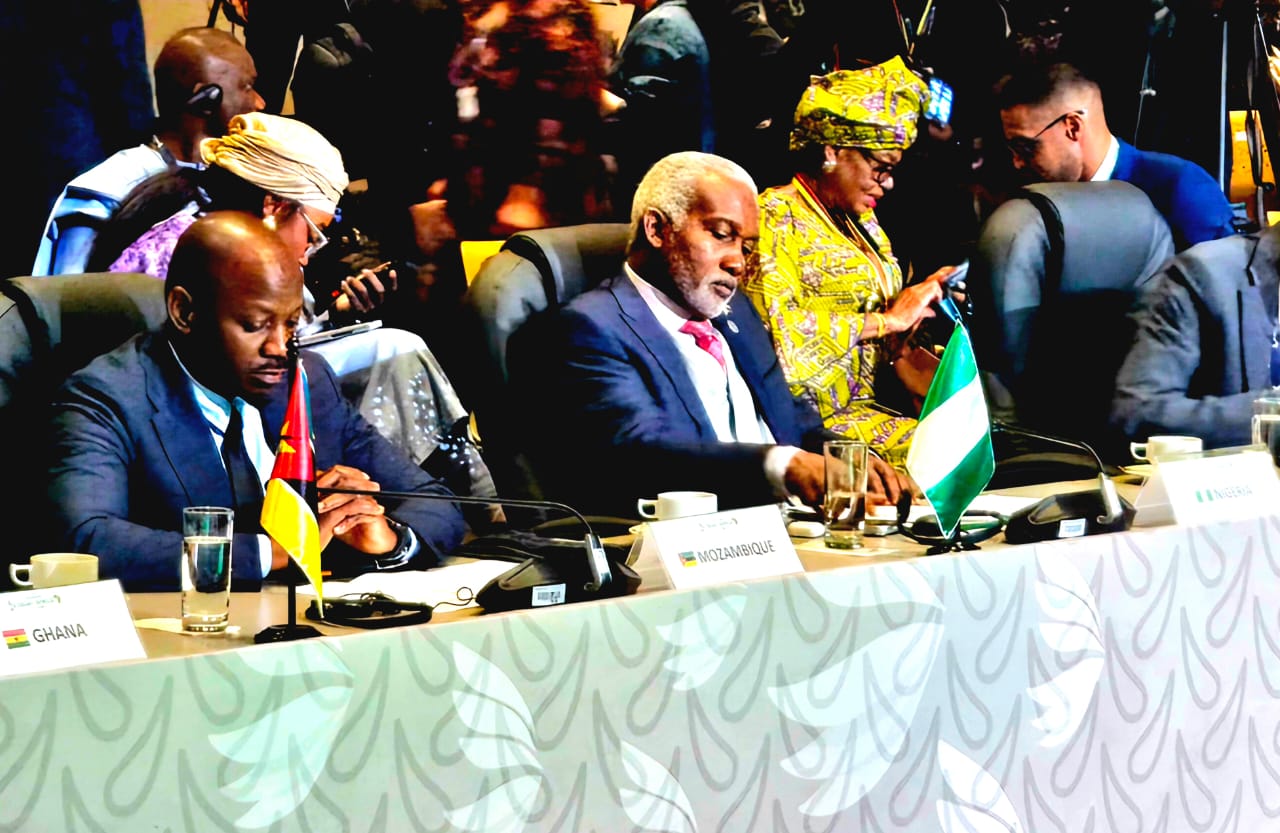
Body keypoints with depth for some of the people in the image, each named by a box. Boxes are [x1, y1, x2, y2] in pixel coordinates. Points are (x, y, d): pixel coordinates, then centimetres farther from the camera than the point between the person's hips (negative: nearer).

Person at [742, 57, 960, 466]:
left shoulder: (864, 226, 22)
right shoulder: (776, 218, -5)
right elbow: (777, 330, -21)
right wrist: (888, 320, -13)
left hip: (868, 408, 8)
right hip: (814, 417, -8)